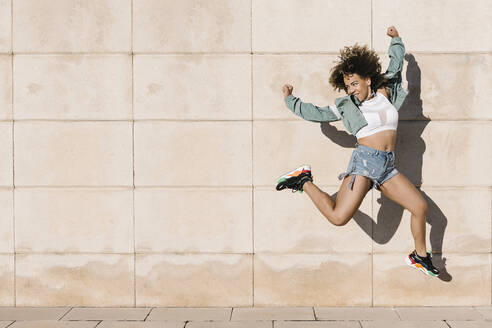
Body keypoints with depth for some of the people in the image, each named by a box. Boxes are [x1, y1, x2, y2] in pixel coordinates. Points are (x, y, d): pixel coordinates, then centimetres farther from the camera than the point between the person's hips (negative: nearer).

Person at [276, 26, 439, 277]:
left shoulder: (386, 93, 13)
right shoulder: (346, 105, 5)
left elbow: (396, 65, 27)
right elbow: (315, 113, 13)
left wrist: (395, 40, 33)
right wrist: (290, 100, 20)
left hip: (387, 167, 4)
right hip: (364, 161, -4)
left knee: (420, 207, 0)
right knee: (338, 217, -16)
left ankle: (420, 256, 21)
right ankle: (305, 182, 6)